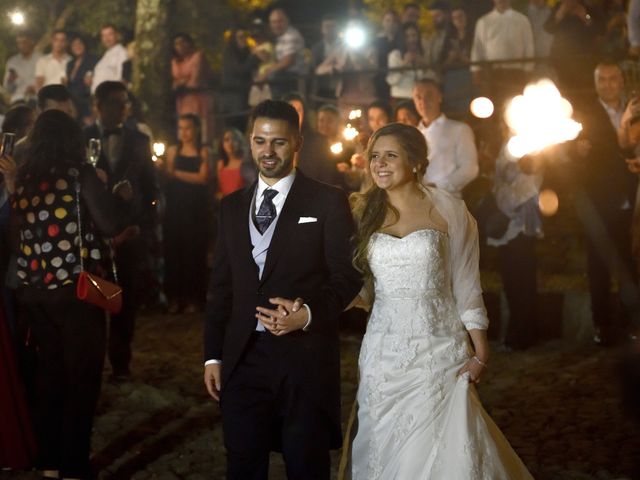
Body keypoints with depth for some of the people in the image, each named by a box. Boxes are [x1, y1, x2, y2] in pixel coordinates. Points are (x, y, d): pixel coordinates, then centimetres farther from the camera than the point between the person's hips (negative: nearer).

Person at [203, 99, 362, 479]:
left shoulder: (328, 202, -1)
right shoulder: (233, 206, 13)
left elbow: (348, 276, -4)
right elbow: (221, 285, 13)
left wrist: (308, 313, -21)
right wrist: (213, 355, 9)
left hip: (306, 359, -4)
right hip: (243, 358, 4)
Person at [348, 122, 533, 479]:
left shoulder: (449, 212, -2)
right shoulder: (366, 213, 7)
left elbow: (466, 286, -1)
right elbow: (361, 290, 12)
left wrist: (480, 354, -4)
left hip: (439, 351, -3)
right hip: (384, 352, 3)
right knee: (387, 449, 5)